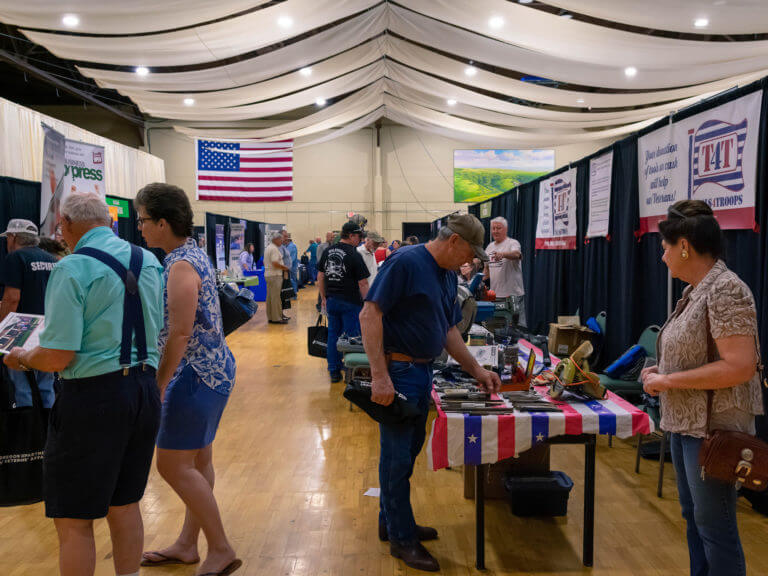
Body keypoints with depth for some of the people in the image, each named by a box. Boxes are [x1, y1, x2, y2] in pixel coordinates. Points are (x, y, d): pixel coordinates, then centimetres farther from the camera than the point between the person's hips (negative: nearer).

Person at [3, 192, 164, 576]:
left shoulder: (73, 268, -14)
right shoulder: (149, 262, 7)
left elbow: (56, 358, -17)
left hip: (92, 395, -7)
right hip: (144, 389, 7)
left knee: (73, 521, 7)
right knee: (125, 505, 20)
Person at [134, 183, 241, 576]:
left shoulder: (181, 266, -19)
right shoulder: (194, 255, 12)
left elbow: (180, 334, -23)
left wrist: (159, 385, -17)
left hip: (196, 373, -10)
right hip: (211, 368, 10)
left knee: (174, 465, -2)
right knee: (198, 461, 16)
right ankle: (187, 544, 30)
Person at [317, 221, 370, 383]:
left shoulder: (327, 252, 5)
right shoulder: (354, 255, -14)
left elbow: (320, 277, 12)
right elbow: (363, 284, -14)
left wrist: (324, 298, 20)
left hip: (331, 301, 6)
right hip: (350, 302, -6)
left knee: (333, 335, 13)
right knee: (351, 338, 3)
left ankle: (334, 371, 19)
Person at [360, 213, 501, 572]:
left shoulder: (448, 276, 10)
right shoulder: (405, 262, -17)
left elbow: (449, 330, 18)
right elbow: (370, 315, -22)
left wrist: (477, 371, 12)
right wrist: (380, 376, -26)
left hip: (423, 370, 9)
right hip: (397, 370, -9)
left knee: (410, 449, 18)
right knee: (398, 455, 2)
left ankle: (392, 522, 34)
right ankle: (401, 539, 16)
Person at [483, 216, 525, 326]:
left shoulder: (513, 243, -7)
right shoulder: (490, 247, 15)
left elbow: (516, 254, -31)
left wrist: (502, 254, -50)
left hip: (513, 294, -7)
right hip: (495, 294, 7)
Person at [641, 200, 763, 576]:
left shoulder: (726, 290, -18)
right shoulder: (696, 291, 9)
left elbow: (740, 366, -26)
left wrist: (668, 381, -21)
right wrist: (663, 372, 4)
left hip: (713, 428, -9)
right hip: (686, 422, 9)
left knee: (713, 524, 2)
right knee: (692, 516, 18)